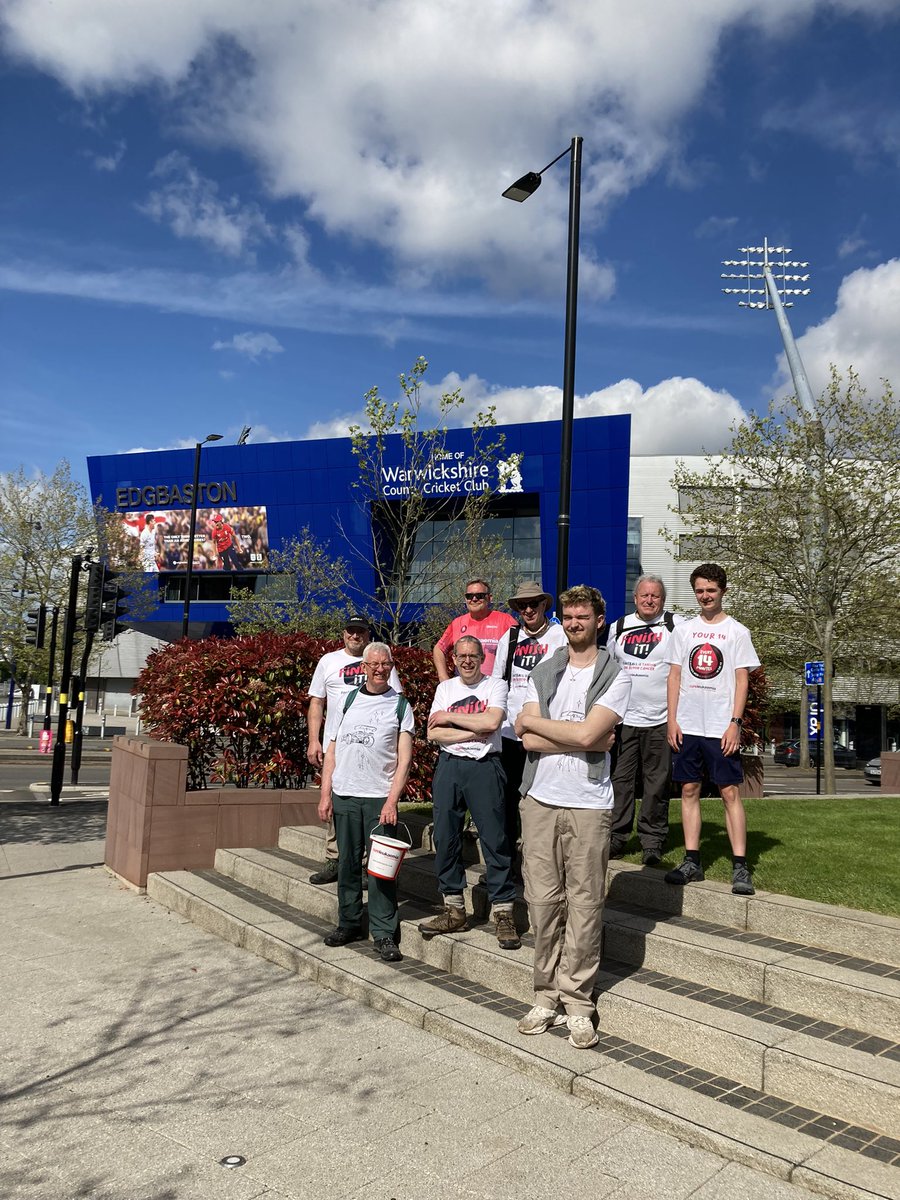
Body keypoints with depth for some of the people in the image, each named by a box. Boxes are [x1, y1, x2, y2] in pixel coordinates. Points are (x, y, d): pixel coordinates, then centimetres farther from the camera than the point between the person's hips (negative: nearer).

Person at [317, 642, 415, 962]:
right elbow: (332, 750, 11)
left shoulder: (400, 705, 3)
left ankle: (384, 933, 5)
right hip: (344, 795, 3)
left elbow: (404, 758, -2)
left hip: (380, 798, -3)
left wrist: (392, 800, -11)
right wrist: (325, 794, 5)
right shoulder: (348, 700, 10)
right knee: (347, 863, 9)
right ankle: (349, 923, 23)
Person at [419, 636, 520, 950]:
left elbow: (491, 722, -16)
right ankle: (454, 910, 19)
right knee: (445, 838, 7)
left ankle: (503, 913, 5)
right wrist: (475, 732, -9)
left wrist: (449, 717, -7)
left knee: (495, 839, -4)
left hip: (484, 767, -4)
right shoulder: (445, 688, 12)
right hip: (448, 766, 4)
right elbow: (433, 734, 0)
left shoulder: (495, 686, 2)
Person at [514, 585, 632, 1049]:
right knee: (543, 901, 6)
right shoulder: (542, 673, 10)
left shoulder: (615, 676, 0)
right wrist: (594, 739, -10)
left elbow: (586, 733, -16)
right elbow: (529, 742, -3)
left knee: (584, 906, 2)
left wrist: (533, 720, -3)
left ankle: (578, 1004, 13)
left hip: (588, 804, -3)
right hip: (540, 800, 3)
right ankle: (547, 996, 18)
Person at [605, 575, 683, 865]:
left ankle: (652, 840, 14)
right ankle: (616, 836, 15)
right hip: (623, 718, 3)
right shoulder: (619, 627, 12)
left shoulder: (676, 625, 1)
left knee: (657, 782, 4)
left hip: (661, 719, -3)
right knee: (620, 779, 6)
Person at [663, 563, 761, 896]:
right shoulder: (684, 630, 10)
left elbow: (742, 680, -1)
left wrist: (735, 723, -10)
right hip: (687, 726, 3)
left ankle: (740, 866, 2)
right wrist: (672, 719, 2)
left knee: (730, 791, -3)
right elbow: (675, 676, 10)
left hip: (721, 728, -3)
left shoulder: (737, 631, 2)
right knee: (689, 790, 6)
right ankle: (692, 861, 14)